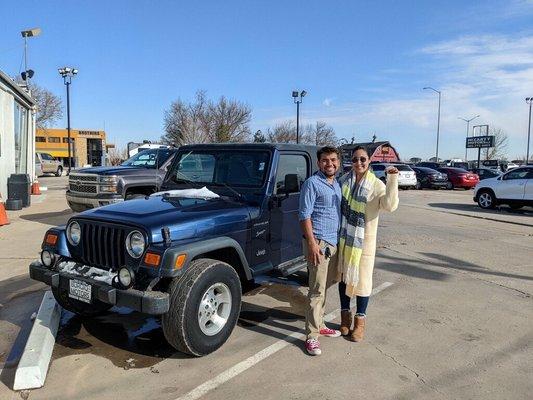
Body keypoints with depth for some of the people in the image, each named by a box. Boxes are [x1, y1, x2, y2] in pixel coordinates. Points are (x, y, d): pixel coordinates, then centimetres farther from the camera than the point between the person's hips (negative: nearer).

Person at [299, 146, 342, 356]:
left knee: (325, 287, 16)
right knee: (317, 290, -6)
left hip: (335, 242, 8)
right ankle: (312, 336, 1)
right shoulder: (312, 183, -10)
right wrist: (312, 242, -21)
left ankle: (319, 324, 29)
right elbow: (305, 215, -14)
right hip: (319, 242, -8)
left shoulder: (337, 185, 15)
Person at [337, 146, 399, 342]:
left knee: (362, 279, 5)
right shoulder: (344, 180, 2)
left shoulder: (376, 185, -9)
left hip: (364, 240, -3)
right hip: (343, 237, 4)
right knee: (343, 276, 13)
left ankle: (360, 320, 21)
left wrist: (392, 179, -32)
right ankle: (345, 315, 30)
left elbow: (390, 206, -26)